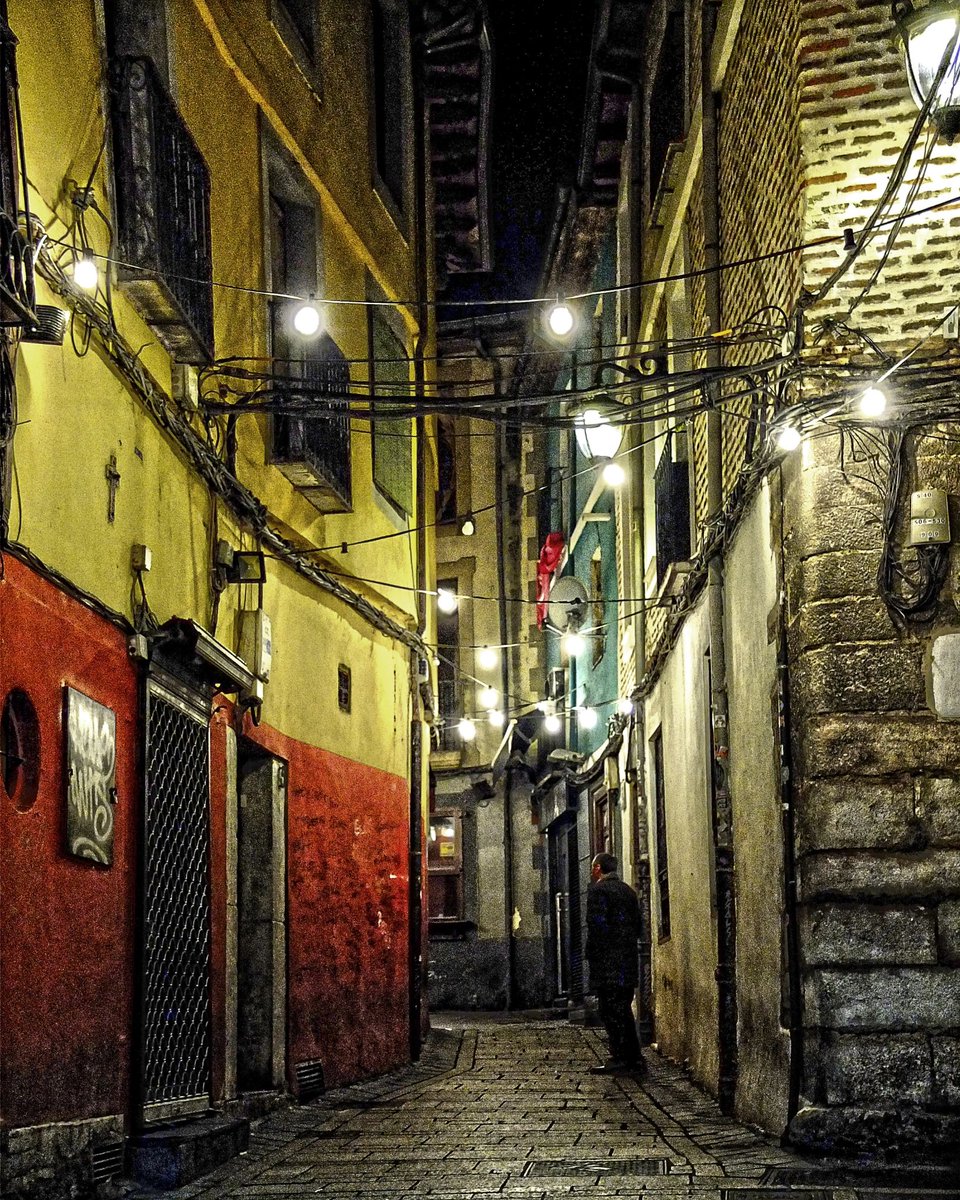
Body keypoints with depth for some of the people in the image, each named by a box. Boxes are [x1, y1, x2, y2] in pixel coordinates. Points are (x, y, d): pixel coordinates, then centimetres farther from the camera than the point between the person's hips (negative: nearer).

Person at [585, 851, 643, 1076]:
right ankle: (634, 1057, 15)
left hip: (607, 964, -8)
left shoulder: (598, 890, -9)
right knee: (624, 1009, 14)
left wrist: (591, 954, -9)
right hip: (629, 963, 8)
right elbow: (637, 924, 15)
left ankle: (619, 1060, -9)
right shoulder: (628, 890, 15)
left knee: (611, 1012, -6)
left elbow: (597, 926, -16)